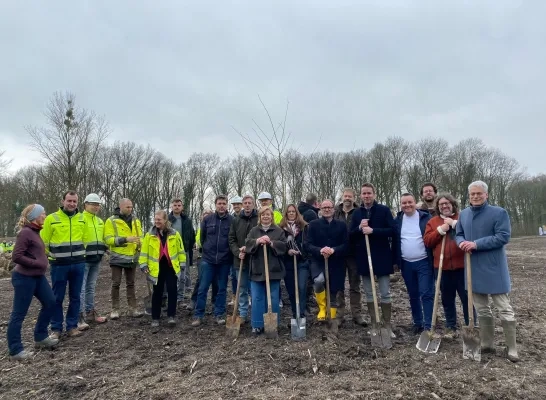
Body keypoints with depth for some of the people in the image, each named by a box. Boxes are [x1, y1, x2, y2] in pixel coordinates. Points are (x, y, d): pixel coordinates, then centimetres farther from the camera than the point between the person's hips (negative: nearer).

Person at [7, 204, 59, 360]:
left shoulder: (34, 232, 11)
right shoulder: (25, 232, -17)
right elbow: (16, 257, -21)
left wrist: (44, 258, 3)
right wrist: (37, 263, -17)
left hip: (38, 276, 10)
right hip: (24, 278, -10)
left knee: (50, 302, 15)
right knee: (19, 314, 2)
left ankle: (40, 337, 28)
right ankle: (15, 350, 13)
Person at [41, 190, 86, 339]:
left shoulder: (82, 219, 5)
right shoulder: (51, 219, -4)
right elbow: (43, 242, 2)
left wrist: (81, 254, 7)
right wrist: (51, 257, 2)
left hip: (78, 264, 2)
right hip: (59, 265, -2)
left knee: (75, 297, 10)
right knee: (57, 298, 7)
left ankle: (72, 326, 22)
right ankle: (56, 328, 21)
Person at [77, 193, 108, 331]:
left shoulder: (100, 221, 17)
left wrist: (104, 250, 15)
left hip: (96, 259, 7)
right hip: (83, 259, -7)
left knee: (91, 287, 15)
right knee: (81, 288, -6)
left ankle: (90, 312, 23)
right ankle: (80, 316, -1)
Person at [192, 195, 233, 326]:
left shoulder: (232, 220, -6)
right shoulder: (207, 219, -1)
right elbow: (202, 237, 11)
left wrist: (228, 252, 3)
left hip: (224, 261, -1)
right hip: (208, 259, 1)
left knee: (222, 289, 10)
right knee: (202, 288, 3)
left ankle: (219, 314, 22)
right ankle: (198, 315, 14)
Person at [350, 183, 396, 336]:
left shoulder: (384, 210, -3)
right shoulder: (357, 213, 7)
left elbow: (392, 230, -12)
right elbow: (351, 235, 5)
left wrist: (373, 230, -21)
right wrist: (359, 228, -14)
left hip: (381, 256, -3)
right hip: (364, 257, 3)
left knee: (385, 294, 4)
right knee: (369, 294, 10)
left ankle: (388, 325, 18)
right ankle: (374, 325, 22)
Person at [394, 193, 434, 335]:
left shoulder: (426, 217, -6)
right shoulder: (398, 220, 5)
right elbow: (395, 241, 9)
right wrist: (395, 260, 7)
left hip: (424, 262, -4)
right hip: (406, 264, 4)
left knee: (426, 294, -4)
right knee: (413, 295, 13)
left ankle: (428, 325, 3)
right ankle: (417, 323, 26)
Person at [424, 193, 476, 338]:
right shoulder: (432, 221, 9)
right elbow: (427, 241, 0)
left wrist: (454, 224, -14)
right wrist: (440, 230, -12)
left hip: (462, 265, -2)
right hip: (442, 266, 2)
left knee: (467, 297, 4)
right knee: (447, 299, 12)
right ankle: (451, 327, 24)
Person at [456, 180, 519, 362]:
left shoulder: (499, 212, -7)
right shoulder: (464, 214, 9)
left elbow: (503, 237, -16)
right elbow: (459, 234, 15)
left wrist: (477, 244, -21)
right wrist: (462, 242, -8)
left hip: (494, 268, -5)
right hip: (474, 268, 5)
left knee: (504, 309, 2)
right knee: (482, 310, 14)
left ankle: (511, 348, 15)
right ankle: (487, 344, 26)